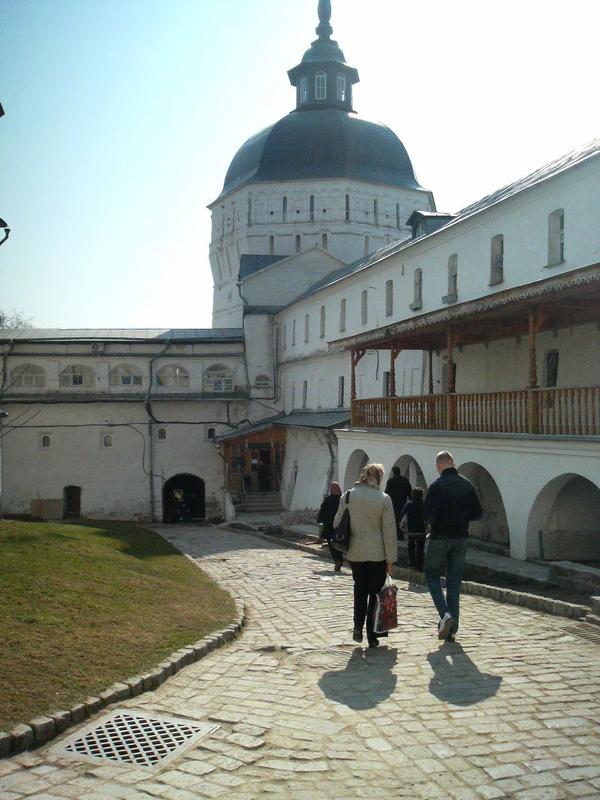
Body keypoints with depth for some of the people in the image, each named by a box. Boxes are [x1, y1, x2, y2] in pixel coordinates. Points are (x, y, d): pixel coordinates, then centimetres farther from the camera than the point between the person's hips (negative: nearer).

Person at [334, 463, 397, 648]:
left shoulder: (347, 497, -2)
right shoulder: (384, 499, -9)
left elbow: (337, 524, 5)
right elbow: (389, 531, -8)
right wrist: (390, 560, -3)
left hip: (355, 553, 2)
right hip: (378, 554, -2)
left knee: (360, 590, 20)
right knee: (375, 593, 9)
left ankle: (358, 627, 8)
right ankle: (372, 637, 11)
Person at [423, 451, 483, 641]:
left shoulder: (437, 485, -13)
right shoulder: (467, 485, 4)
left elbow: (428, 514, -18)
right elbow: (477, 513, 7)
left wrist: (433, 523, 3)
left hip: (440, 537, -5)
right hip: (461, 538, 5)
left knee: (432, 575, 10)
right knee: (454, 581, 10)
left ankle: (445, 613, -12)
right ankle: (452, 629, 12)